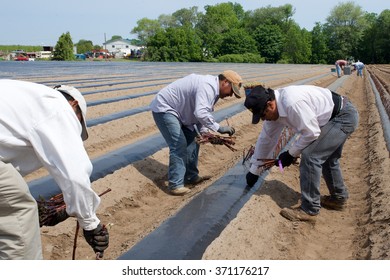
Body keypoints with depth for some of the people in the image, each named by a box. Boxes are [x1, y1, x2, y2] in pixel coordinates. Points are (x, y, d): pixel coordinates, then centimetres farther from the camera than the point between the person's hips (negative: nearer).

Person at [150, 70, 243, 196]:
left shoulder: (212, 88, 8)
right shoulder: (208, 86, -26)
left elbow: (201, 112, 12)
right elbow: (200, 113, -40)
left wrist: (204, 133, -1)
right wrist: (219, 128, -31)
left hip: (177, 110, 11)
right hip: (163, 108, -11)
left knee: (192, 141, 11)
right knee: (179, 145, -16)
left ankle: (191, 177, 20)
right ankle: (175, 185, -10)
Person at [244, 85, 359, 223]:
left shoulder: (292, 103, -32)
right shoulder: (275, 108, -1)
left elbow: (311, 133, -26)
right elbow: (266, 139, 7)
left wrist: (291, 154, -12)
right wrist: (254, 170, 13)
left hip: (344, 116, -10)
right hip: (337, 117, 10)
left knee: (310, 156, -16)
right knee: (326, 157, 22)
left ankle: (309, 210, -8)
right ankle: (338, 198, 41)